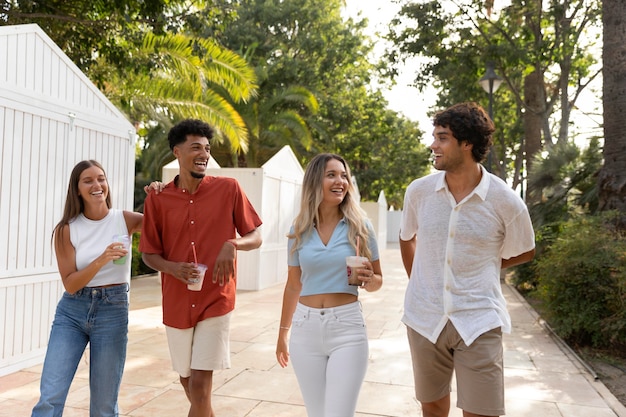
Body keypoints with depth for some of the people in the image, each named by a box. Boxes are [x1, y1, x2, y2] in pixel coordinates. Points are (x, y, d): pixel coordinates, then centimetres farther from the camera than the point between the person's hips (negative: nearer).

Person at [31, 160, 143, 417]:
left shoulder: (125, 220, -3)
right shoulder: (66, 230, -4)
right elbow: (70, 284, -8)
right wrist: (101, 261, -25)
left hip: (113, 311, 0)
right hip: (71, 311, 1)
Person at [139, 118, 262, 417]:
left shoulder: (229, 189, -6)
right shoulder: (157, 199, -2)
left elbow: (255, 238, 0)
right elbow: (148, 253, 5)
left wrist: (233, 243, -21)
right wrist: (173, 268, -16)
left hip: (216, 302, -3)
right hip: (176, 305, 3)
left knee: (200, 384, -5)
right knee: (187, 379, 19)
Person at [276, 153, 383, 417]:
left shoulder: (360, 226, -2)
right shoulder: (299, 230, 3)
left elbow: (378, 279, 6)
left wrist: (368, 280, -17)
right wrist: (283, 332, 17)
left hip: (347, 327, -2)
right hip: (305, 328, 2)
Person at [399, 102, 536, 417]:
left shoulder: (506, 202, -11)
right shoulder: (418, 191, -4)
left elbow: (523, 253, 8)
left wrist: (481, 268, 8)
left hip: (479, 322, -2)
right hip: (424, 319, 3)